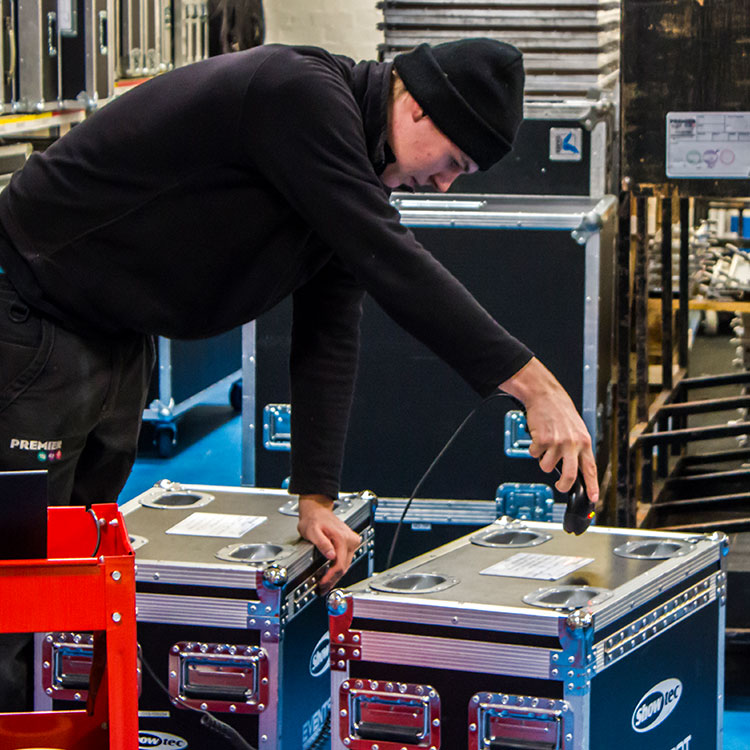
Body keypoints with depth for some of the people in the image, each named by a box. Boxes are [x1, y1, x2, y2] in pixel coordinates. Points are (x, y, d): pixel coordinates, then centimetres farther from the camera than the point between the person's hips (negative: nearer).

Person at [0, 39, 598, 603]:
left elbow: (329, 335, 5)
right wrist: (532, 381, -36)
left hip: (120, 343, 10)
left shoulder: (364, 165, 4)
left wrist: (317, 498, -2)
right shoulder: (300, 95, -26)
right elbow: (390, 264, -34)